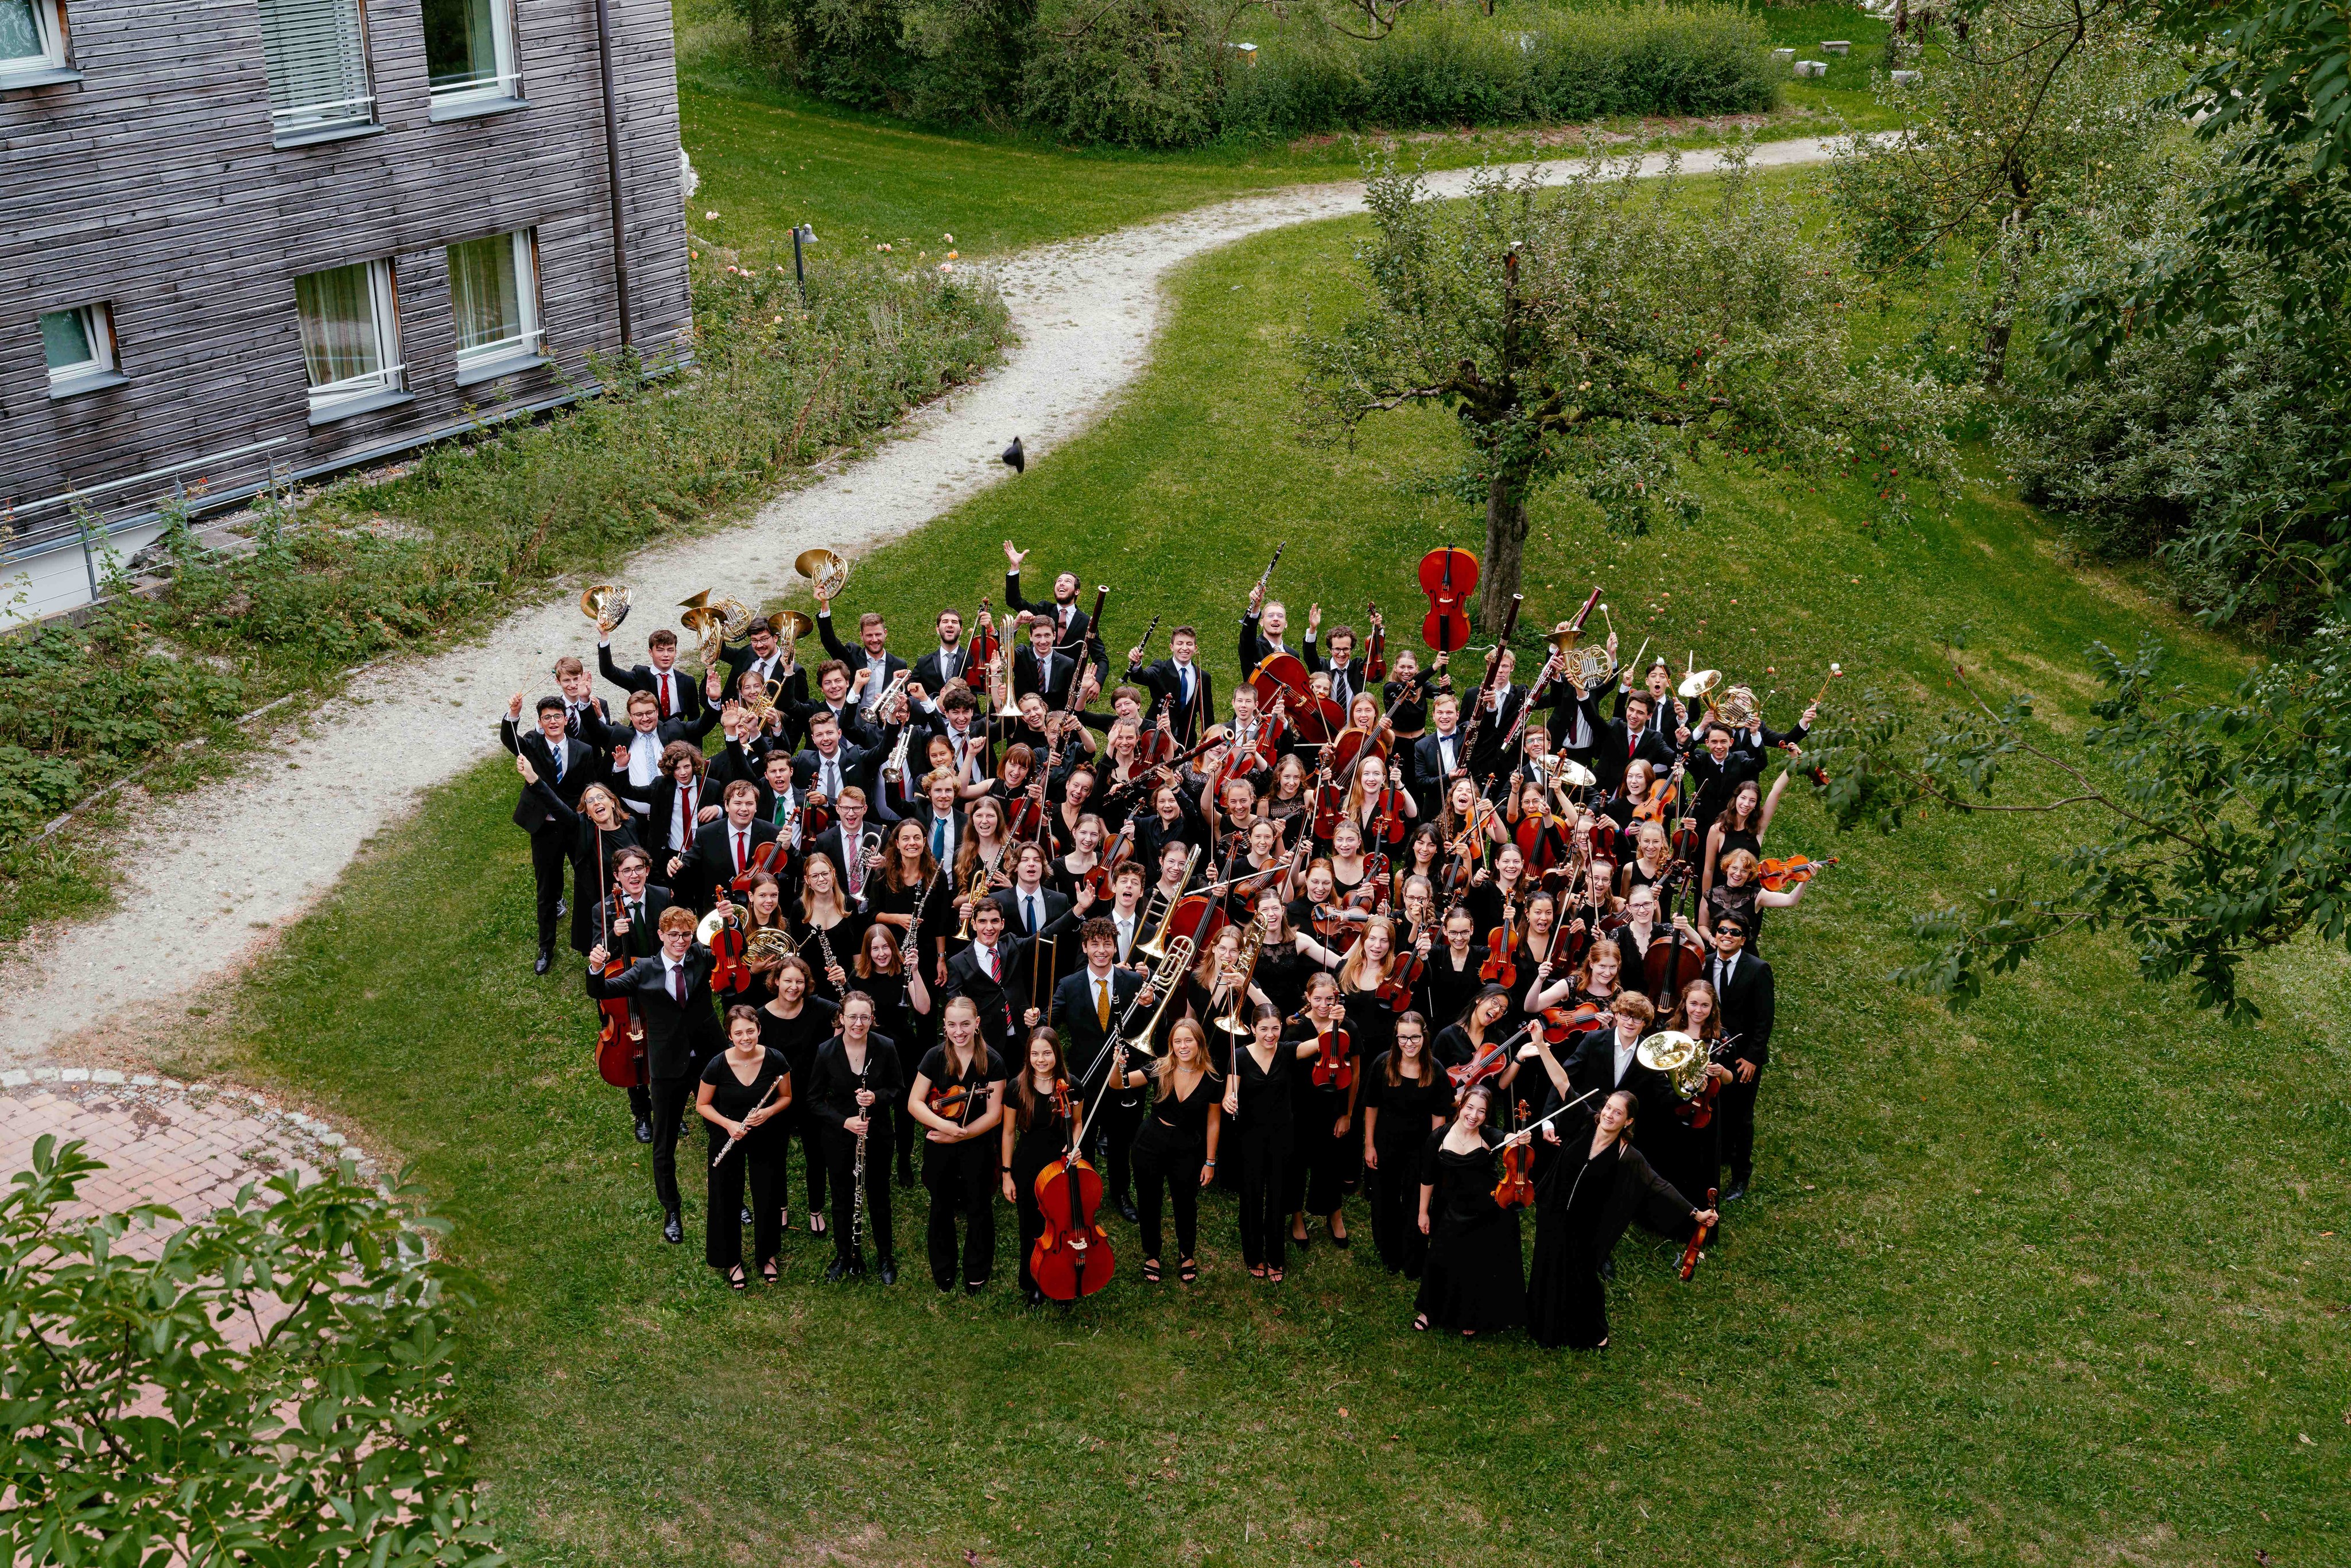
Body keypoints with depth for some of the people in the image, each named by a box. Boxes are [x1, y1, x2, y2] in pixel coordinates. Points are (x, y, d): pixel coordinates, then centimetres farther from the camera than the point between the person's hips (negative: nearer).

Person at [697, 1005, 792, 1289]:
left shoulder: (775, 1060, -18)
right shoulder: (717, 1066, -21)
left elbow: (786, 1097, -3)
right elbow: (702, 1105, -7)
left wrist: (768, 1112, -23)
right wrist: (729, 1124, -22)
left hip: (767, 1138, 1)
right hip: (727, 1138, -1)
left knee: (768, 1197, 13)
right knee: (727, 1198, 10)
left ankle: (767, 1255, 37)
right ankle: (731, 1260, 32)